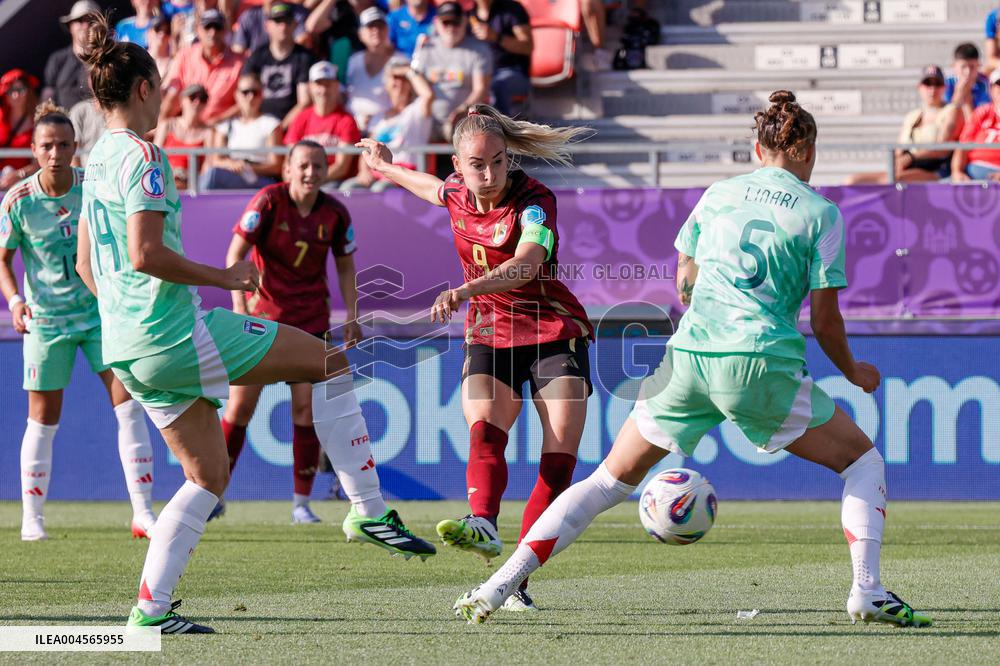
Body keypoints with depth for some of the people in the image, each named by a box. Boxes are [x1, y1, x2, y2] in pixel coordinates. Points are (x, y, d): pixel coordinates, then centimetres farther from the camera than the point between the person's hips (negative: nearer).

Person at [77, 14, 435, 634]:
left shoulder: (98, 160, 15)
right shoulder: (142, 156, -13)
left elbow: (86, 264, 21)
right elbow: (144, 253, -24)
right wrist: (220, 276, -15)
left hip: (127, 349, 10)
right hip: (178, 334, -10)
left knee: (209, 477, 14)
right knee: (331, 362, 1)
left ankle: (150, 606, 5)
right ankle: (369, 511, 1)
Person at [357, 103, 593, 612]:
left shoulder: (534, 200, -21)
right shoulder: (458, 194, -2)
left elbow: (525, 265, -40)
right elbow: (434, 188, 25)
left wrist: (466, 290, -57)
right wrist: (387, 167, 44)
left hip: (556, 333, -3)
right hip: (489, 336, 4)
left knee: (559, 462, -14)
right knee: (484, 433, -25)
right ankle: (483, 526, -51)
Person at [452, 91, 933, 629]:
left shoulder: (718, 194, 17)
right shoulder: (820, 212, 5)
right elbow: (824, 320, 5)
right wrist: (853, 373, 22)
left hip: (686, 356, 4)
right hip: (761, 363, -3)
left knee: (610, 481, 12)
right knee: (863, 460, 16)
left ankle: (499, 586, 2)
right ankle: (867, 592, 0)